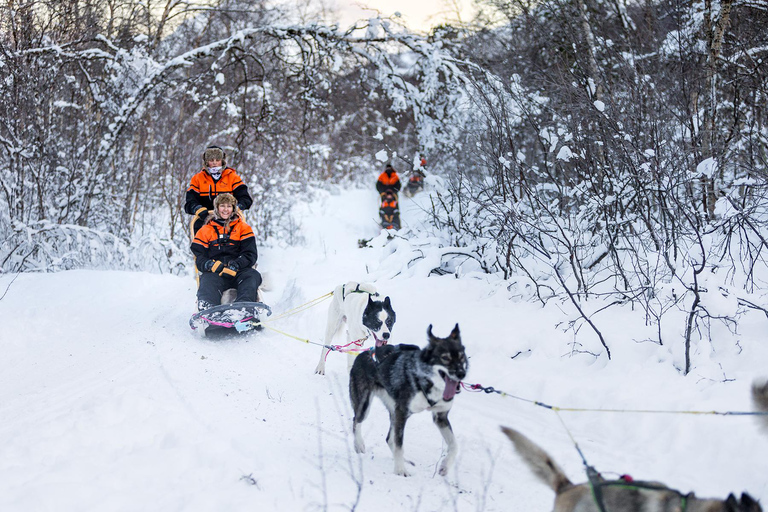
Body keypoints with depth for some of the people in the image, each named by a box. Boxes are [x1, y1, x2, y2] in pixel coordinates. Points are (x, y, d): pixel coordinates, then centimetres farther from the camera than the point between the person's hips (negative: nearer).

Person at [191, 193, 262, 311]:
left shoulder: (243, 228, 21)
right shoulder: (206, 230, 22)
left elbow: (250, 254, 7)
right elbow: (199, 258, 10)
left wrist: (235, 266, -15)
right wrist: (212, 265, -16)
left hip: (239, 271, 1)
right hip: (214, 272, 0)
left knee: (253, 275, -34)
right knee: (207, 280, -36)